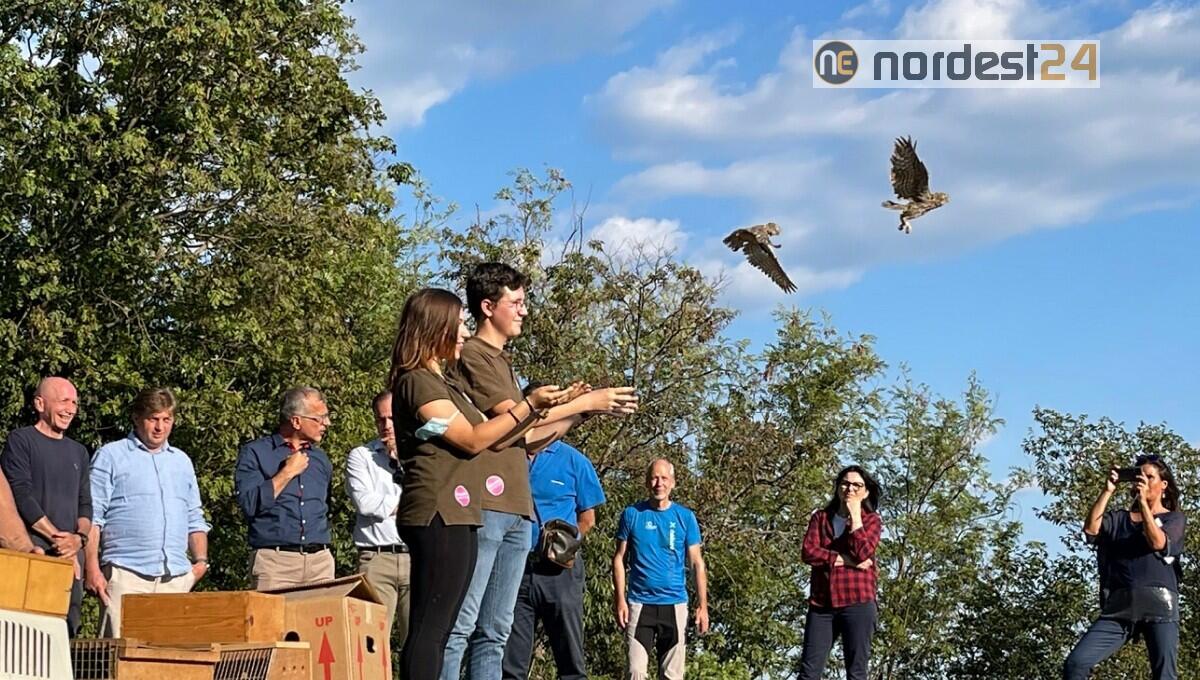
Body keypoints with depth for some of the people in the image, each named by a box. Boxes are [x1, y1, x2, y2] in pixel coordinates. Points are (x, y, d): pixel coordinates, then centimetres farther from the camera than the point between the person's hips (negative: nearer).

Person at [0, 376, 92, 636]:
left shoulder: (78, 452, 20)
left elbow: (86, 504, 16)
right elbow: (21, 495, -8)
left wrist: (79, 538, -4)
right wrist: (56, 536, -12)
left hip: (70, 556, 6)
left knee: (68, 631, 0)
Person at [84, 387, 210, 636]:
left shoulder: (182, 461, 22)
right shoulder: (111, 456, 6)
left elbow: (195, 520, 25)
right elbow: (92, 516, 0)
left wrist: (201, 560, 10)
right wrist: (92, 568, -9)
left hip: (177, 578, 4)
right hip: (127, 575, -4)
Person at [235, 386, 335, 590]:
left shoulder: (321, 459, 18)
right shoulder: (255, 453, 1)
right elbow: (249, 504, -12)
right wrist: (287, 473, -7)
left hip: (320, 560, 5)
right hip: (274, 559, -5)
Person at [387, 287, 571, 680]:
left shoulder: (442, 383, 23)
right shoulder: (417, 381, -7)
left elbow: (492, 441, 21)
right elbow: (473, 440, -11)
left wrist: (539, 409, 14)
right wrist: (529, 404, -6)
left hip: (456, 517, 10)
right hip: (438, 517, -10)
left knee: (438, 631, 5)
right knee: (429, 629, -13)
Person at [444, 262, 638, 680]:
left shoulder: (502, 363, 25)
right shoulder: (473, 356, -2)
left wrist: (580, 411, 14)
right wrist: (583, 403, -2)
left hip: (517, 512, 9)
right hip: (485, 505, -9)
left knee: (494, 635, 6)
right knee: (460, 627, -13)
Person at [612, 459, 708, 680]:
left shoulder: (685, 517, 4)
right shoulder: (632, 514, 2)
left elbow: (697, 563, 5)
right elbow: (619, 558, 4)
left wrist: (702, 606, -2)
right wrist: (620, 600, -5)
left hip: (675, 604, 1)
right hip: (640, 602, -1)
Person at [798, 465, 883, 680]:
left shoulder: (871, 520, 7)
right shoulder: (820, 517, 14)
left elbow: (862, 553, -11)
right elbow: (807, 552, -2)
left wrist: (855, 517, -6)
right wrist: (845, 560, -11)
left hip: (857, 603, -2)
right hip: (822, 603, 2)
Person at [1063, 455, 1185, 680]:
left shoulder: (1174, 518, 14)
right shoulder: (1119, 518, 21)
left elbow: (1157, 542, -6)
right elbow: (1090, 529, 1)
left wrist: (1143, 501, -5)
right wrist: (1107, 491, 3)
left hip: (1158, 605, -2)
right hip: (1120, 606, 2)